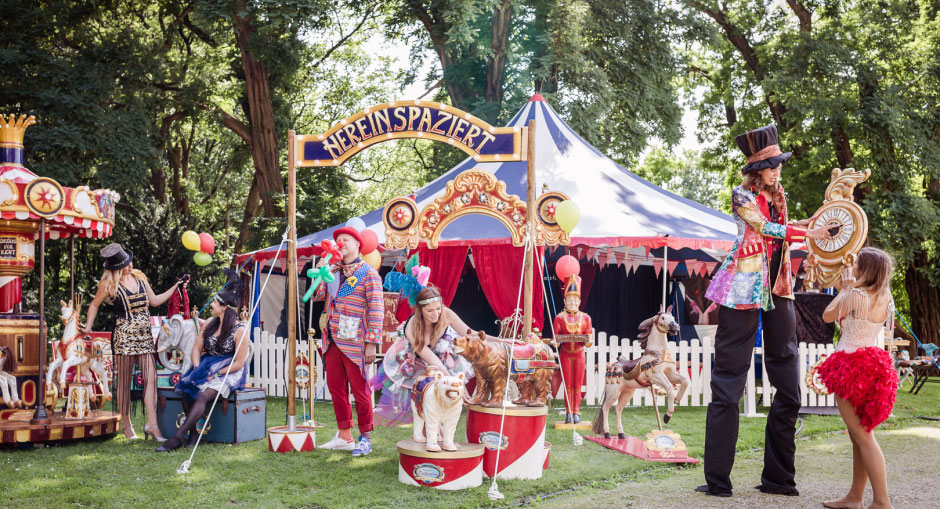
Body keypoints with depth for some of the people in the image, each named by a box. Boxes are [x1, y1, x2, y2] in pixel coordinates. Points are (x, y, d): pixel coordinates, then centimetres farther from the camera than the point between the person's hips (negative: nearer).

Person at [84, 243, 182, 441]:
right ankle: (126, 425, 14)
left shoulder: (140, 277, 11)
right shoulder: (109, 284, -2)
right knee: (124, 382, 2)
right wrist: (88, 327, 1)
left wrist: (175, 288, 15)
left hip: (145, 336, 4)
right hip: (123, 336, -4)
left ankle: (152, 425, -8)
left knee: (150, 379, -6)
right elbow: (94, 305, 10)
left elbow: (154, 301, 18)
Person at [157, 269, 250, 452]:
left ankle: (177, 437, -33)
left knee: (203, 395, -30)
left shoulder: (240, 331, -11)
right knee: (186, 389, -21)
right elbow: (197, 348, 11)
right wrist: (197, 368, -7)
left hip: (229, 373, -7)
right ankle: (193, 433, -15)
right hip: (207, 367, 7)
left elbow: (238, 363, -12)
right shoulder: (209, 324, 10)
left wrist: (215, 374, -18)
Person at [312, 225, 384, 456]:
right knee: (336, 388, 10)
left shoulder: (368, 274, -3)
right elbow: (316, 296, 12)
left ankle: (365, 438, 10)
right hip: (332, 342, 6)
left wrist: (371, 343, -14)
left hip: (354, 343, -6)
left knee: (359, 390, -1)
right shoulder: (333, 272, 16)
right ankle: (344, 436, 19)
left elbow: (376, 310, -8)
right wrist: (319, 273, -3)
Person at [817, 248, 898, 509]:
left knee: (863, 436, -5)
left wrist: (844, 288, 6)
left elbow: (827, 316, -1)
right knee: (860, 435, 14)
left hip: (851, 367, -8)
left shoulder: (854, 296, -16)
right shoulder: (885, 299, 6)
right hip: (873, 365, 8)